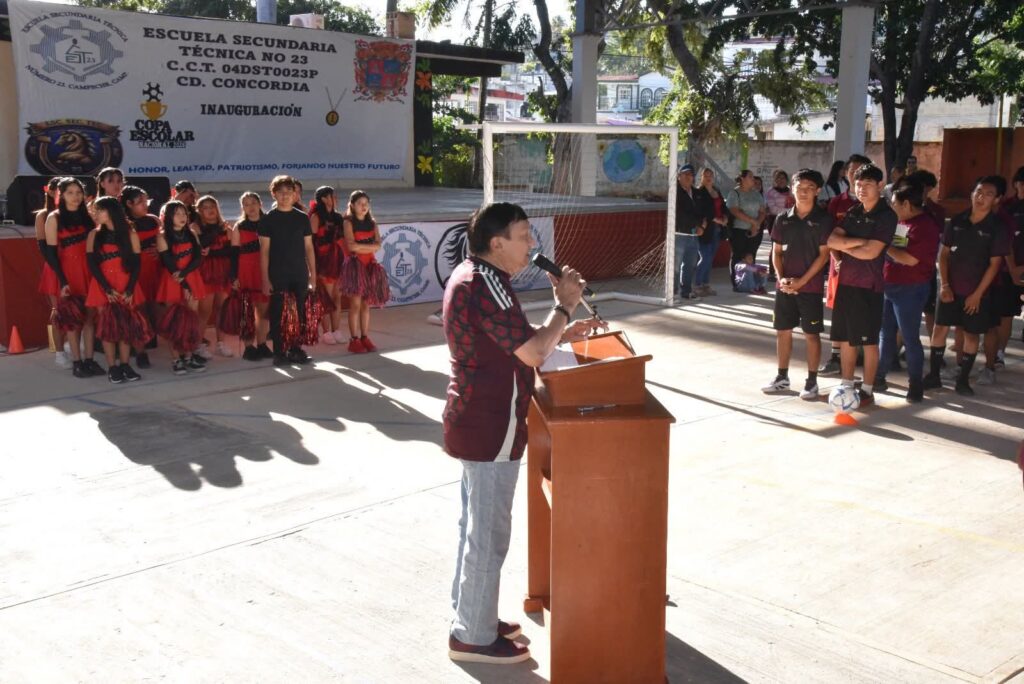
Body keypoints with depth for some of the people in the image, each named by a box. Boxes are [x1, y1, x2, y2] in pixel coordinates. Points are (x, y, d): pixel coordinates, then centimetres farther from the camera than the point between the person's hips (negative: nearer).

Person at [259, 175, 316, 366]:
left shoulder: (302, 218, 7)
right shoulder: (269, 219, 0)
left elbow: (309, 248, 9)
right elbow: (264, 250, -2)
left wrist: (313, 274, 4)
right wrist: (265, 278, -8)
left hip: (300, 274, 3)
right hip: (277, 275, -2)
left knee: (299, 314, 6)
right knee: (276, 314, 0)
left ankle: (295, 349, 18)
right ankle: (279, 352, 7)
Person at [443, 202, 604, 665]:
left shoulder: (471, 275, 11)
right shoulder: (486, 284, -22)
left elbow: (512, 342, 19)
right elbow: (532, 353, -25)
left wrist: (565, 333, 10)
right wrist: (563, 304, -14)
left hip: (476, 418, 11)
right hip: (490, 425, -11)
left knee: (476, 525, 20)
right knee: (489, 532, 1)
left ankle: (469, 617, 33)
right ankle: (473, 637, 13)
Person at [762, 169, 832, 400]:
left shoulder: (823, 219, -5)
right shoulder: (783, 218, 6)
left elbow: (824, 254, -8)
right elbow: (776, 251, 9)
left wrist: (801, 281, -14)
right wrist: (781, 278, -7)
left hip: (811, 287, -4)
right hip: (785, 285, 4)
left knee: (811, 334, 1)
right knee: (782, 331, 9)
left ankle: (811, 381, 9)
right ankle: (782, 377, 20)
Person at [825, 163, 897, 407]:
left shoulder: (886, 216, -8)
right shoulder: (853, 212, 11)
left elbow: (870, 252, -16)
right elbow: (832, 240, 2)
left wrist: (844, 246, -2)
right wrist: (858, 242, -13)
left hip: (868, 286, -6)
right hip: (845, 281, 6)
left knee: (869, 340, 2)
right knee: (844, 338, 10)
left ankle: (867, 390, 11)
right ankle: (847, 385, 21)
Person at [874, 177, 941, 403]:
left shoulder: (925, 225, -15)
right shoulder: (898, 221, 9)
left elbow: (911, 259, -24)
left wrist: (885, 246, -18)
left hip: (909, 290, -8)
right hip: (887, 285, 8)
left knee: (910, 337, 0)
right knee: (886, 334, 15)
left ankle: (915, 383, 10)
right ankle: (879, 376, 24)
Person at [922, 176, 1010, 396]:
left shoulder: (997, 228, -7)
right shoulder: (957, 221, 1)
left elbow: (994, 264, -7)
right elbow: (944, 254, 5)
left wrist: (977, 294, -11)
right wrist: (944, 284, -4)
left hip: (977, 292, -2)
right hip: (950, 288, 2)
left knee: (971, 334, 6)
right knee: (939, 328, 2)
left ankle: (963, 379, 17)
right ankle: (934, 375, 13)